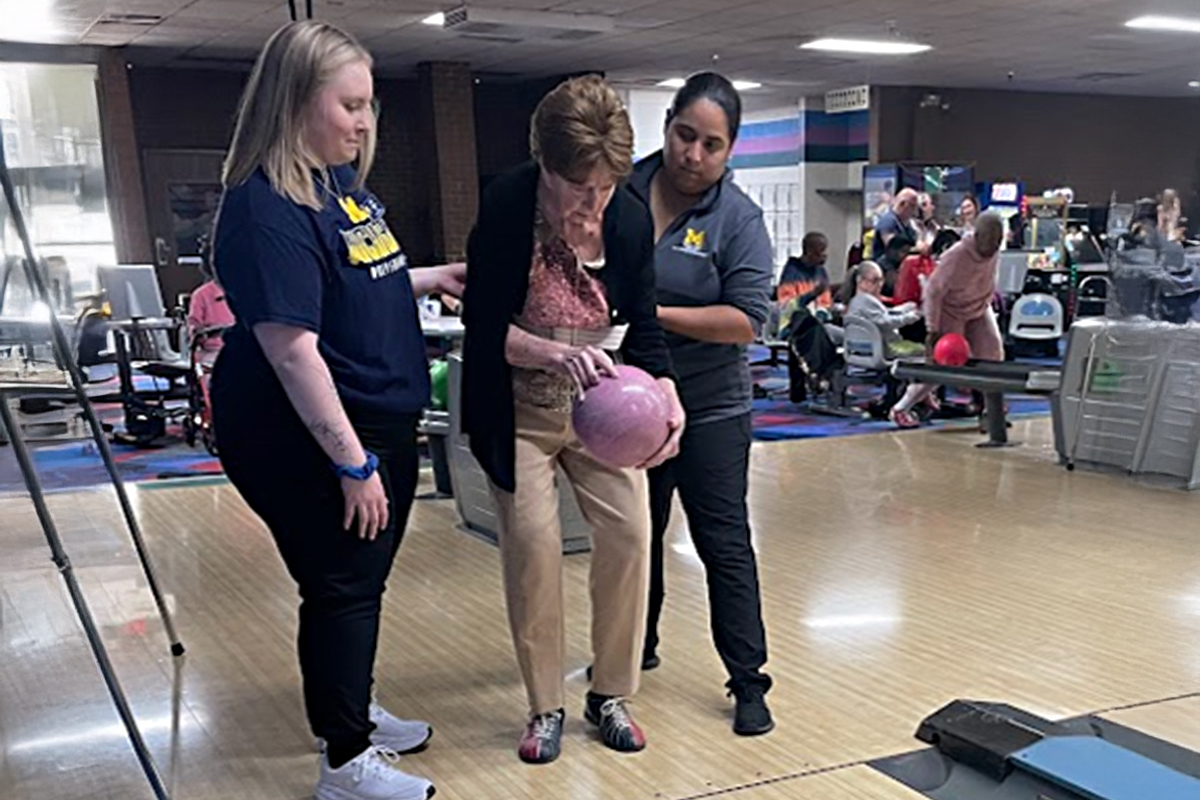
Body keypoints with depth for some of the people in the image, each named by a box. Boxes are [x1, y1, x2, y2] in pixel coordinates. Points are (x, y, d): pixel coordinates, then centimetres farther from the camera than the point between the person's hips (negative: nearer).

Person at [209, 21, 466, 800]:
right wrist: (352, 462, -24)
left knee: (364, 582, 21)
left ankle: (352, 710, 41)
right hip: (312, 440, -9)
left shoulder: (345, 180, 6)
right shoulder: (266, 207, -22)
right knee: (341, 589, 4)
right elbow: (291, 348, -26)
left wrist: (428, 279, 10)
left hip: (384, 422, 9)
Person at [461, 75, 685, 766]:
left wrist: (667, 395, -20)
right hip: (519, 410, -3)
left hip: (600, 409, 3)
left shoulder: (630, 218, -9)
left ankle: (611, 694, 17)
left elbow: (643, 328, -2)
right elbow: (485, 325, -18)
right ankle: (546, 707, 14)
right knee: (531, 543, -7)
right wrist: (558, 354, -34)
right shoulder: (506, 209, -19)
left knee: (629, 533, -3)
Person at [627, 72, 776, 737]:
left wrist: (654, 313, -20)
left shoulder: (738, 219, -10)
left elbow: (746, 321, -17)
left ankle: (748, 680, 13)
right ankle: (636, 649, 38)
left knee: (724, 543, 1)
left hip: (708, 407, -4)